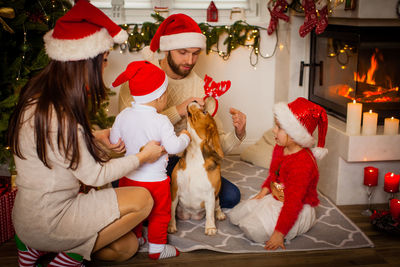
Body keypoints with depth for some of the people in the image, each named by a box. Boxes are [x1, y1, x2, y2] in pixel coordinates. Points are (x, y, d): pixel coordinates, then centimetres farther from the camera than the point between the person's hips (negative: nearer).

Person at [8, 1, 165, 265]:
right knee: (142, 199, -11)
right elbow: (94, 175, -18)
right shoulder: (58, 116, -29)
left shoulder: (39, 94, 0)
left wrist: (97, 137, 6)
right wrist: (142, 157, -5)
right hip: (48, 221, -9)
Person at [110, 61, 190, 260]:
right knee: (159, 214, 15)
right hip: (154, 179, -5)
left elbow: (114, 142, 2)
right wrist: (185, 137, -5)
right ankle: (157, 248, 25)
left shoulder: (123, 116, -5)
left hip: (128, 176, 5)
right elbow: (173, 147, -24)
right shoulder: (160, 121, -21)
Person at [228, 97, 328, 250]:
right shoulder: (279, 149, -1)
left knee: (254, 229, -27)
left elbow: (293, 203, -30)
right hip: (275, 198, 9)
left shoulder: (302, 164, -30)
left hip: (298, 210, -9)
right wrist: (265, 190, 3)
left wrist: (279, 233, -28)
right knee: (235, 215, 6)